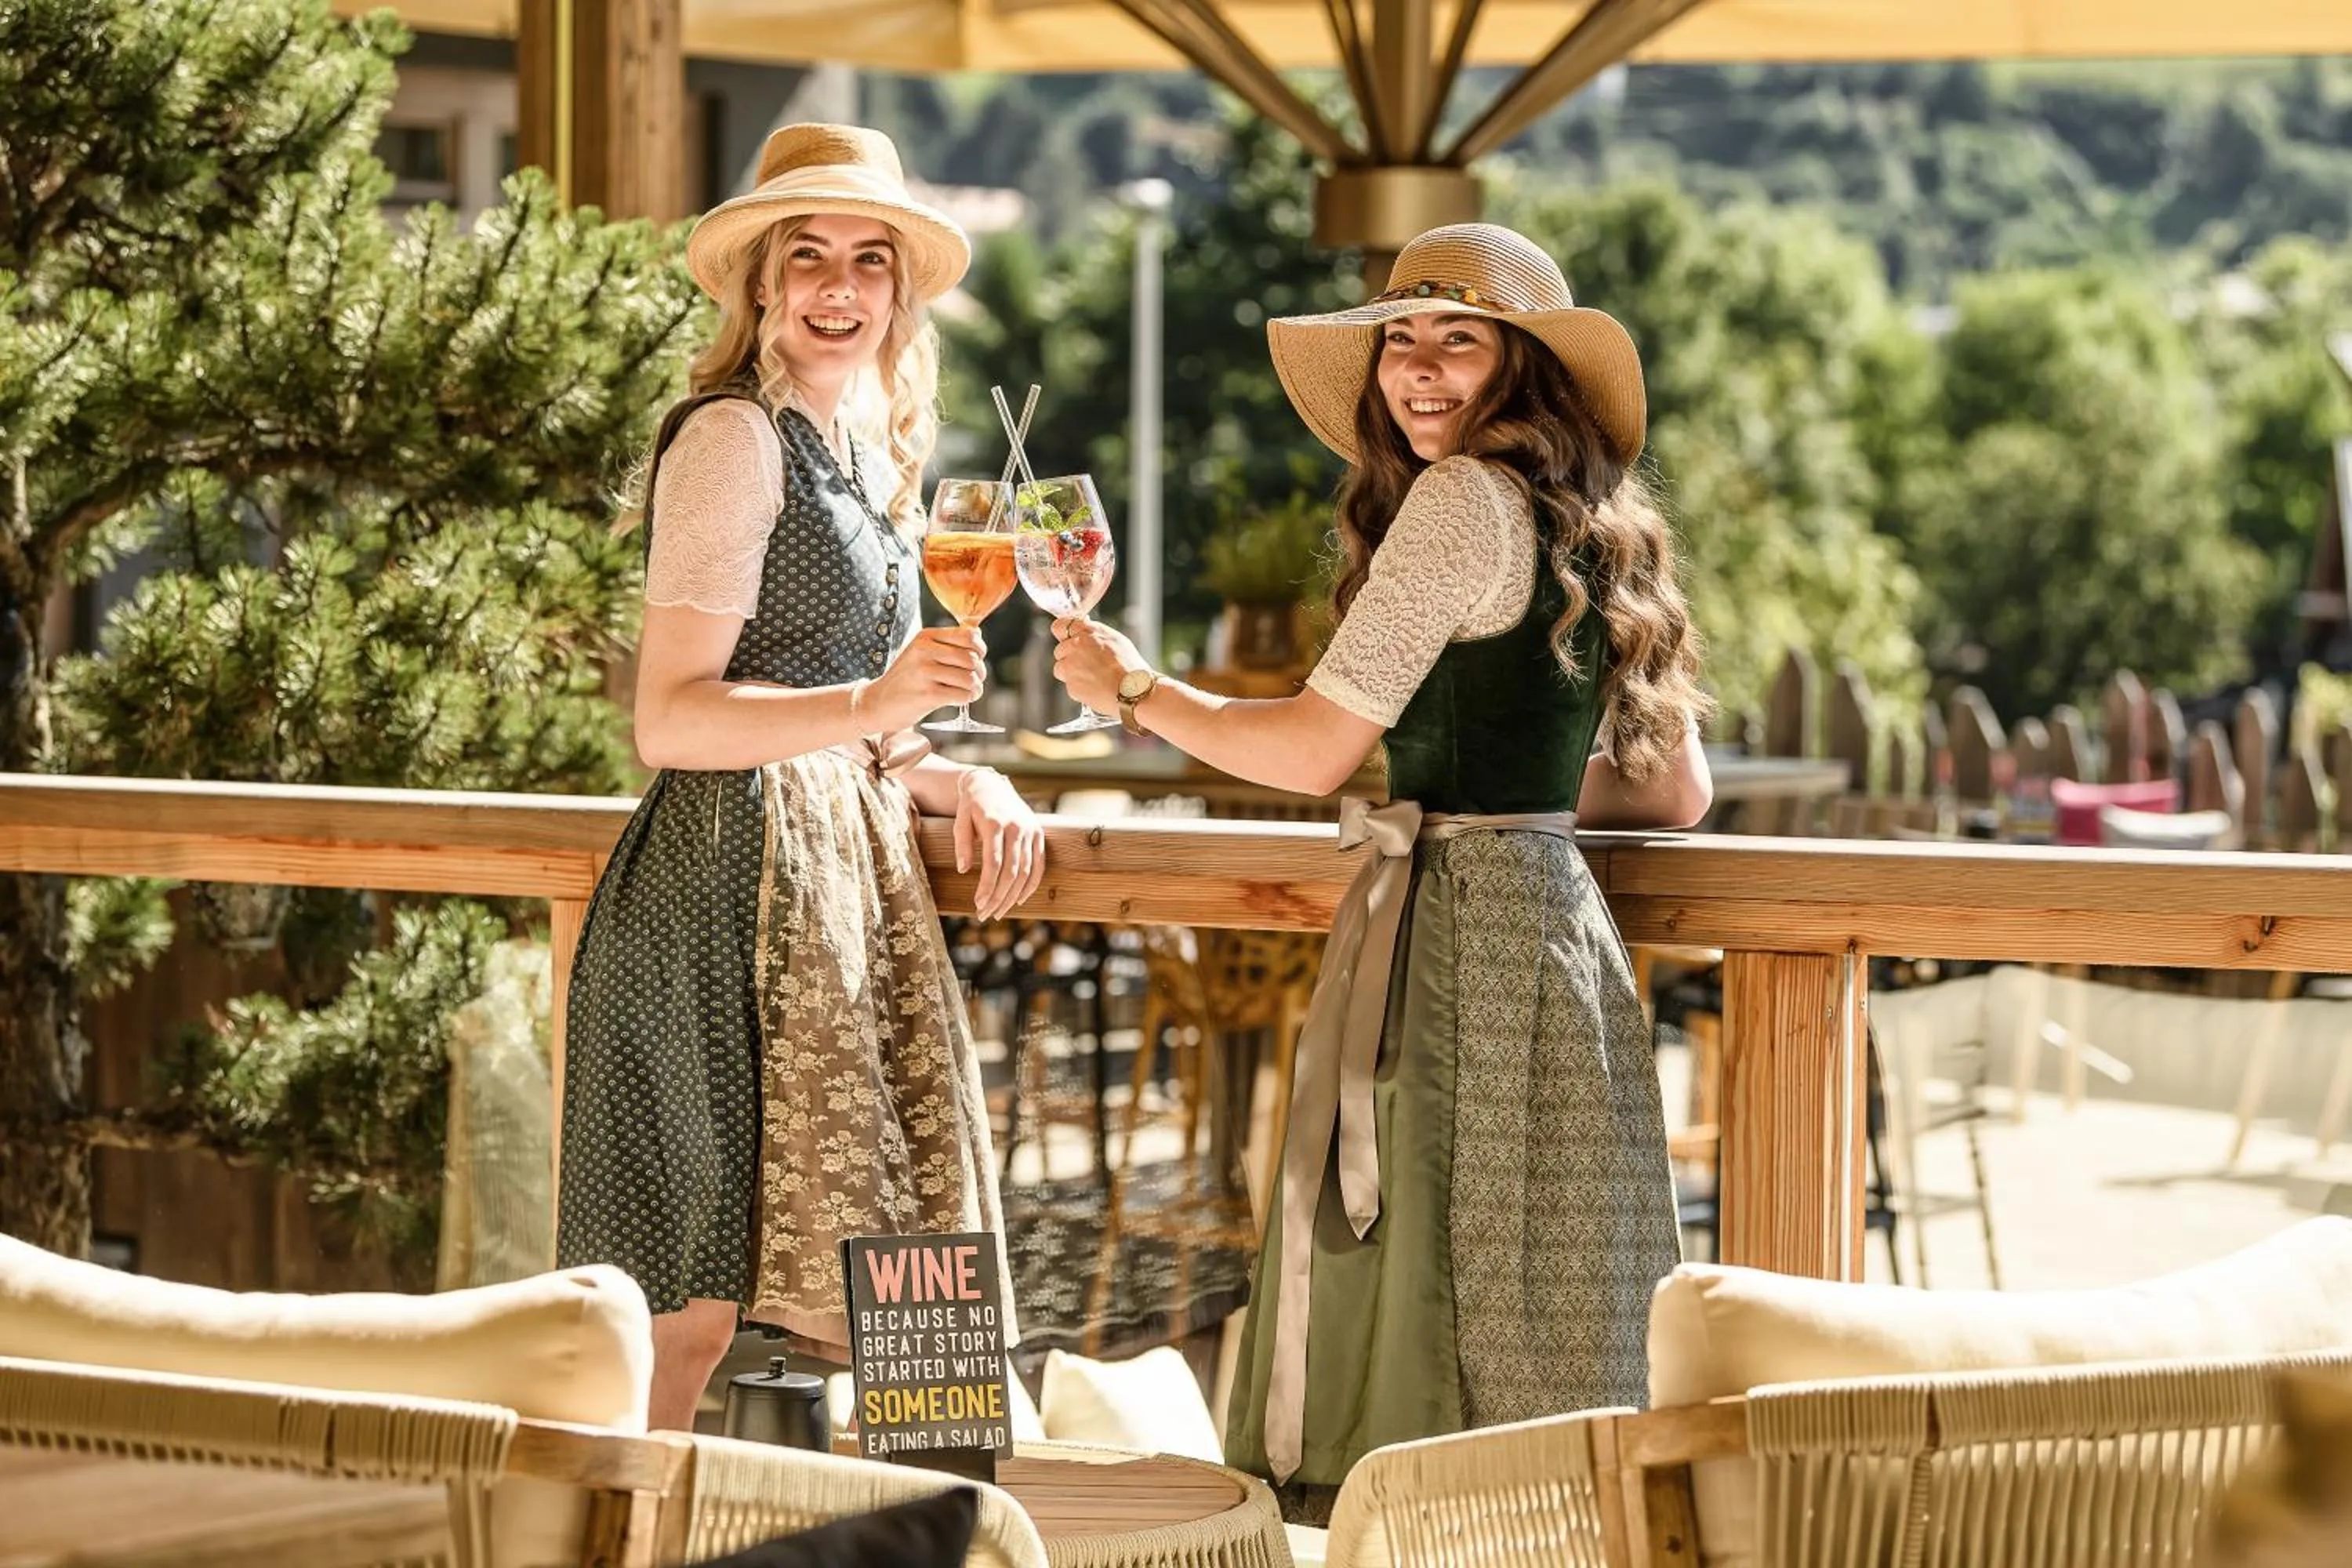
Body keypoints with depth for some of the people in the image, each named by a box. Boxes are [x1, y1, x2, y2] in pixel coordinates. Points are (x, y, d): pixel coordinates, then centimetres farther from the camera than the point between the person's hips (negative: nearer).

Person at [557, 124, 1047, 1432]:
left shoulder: (866, 453, 20)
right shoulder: (733, 437, -7)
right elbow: (671, 719, -16)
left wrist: (959, 779, 8)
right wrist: (872, 707, -28)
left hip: (845, 874, 9)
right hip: (735, 873, -9)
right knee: (695, 1302, -11)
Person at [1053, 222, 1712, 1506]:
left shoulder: (1464, 498, -11)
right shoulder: (1588, 523, 15)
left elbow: (1317, 746, -13)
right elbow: (1675, 791, 19)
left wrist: (1135, 691, 0)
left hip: (1457, 931, -9)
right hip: (1551, 913, 9)